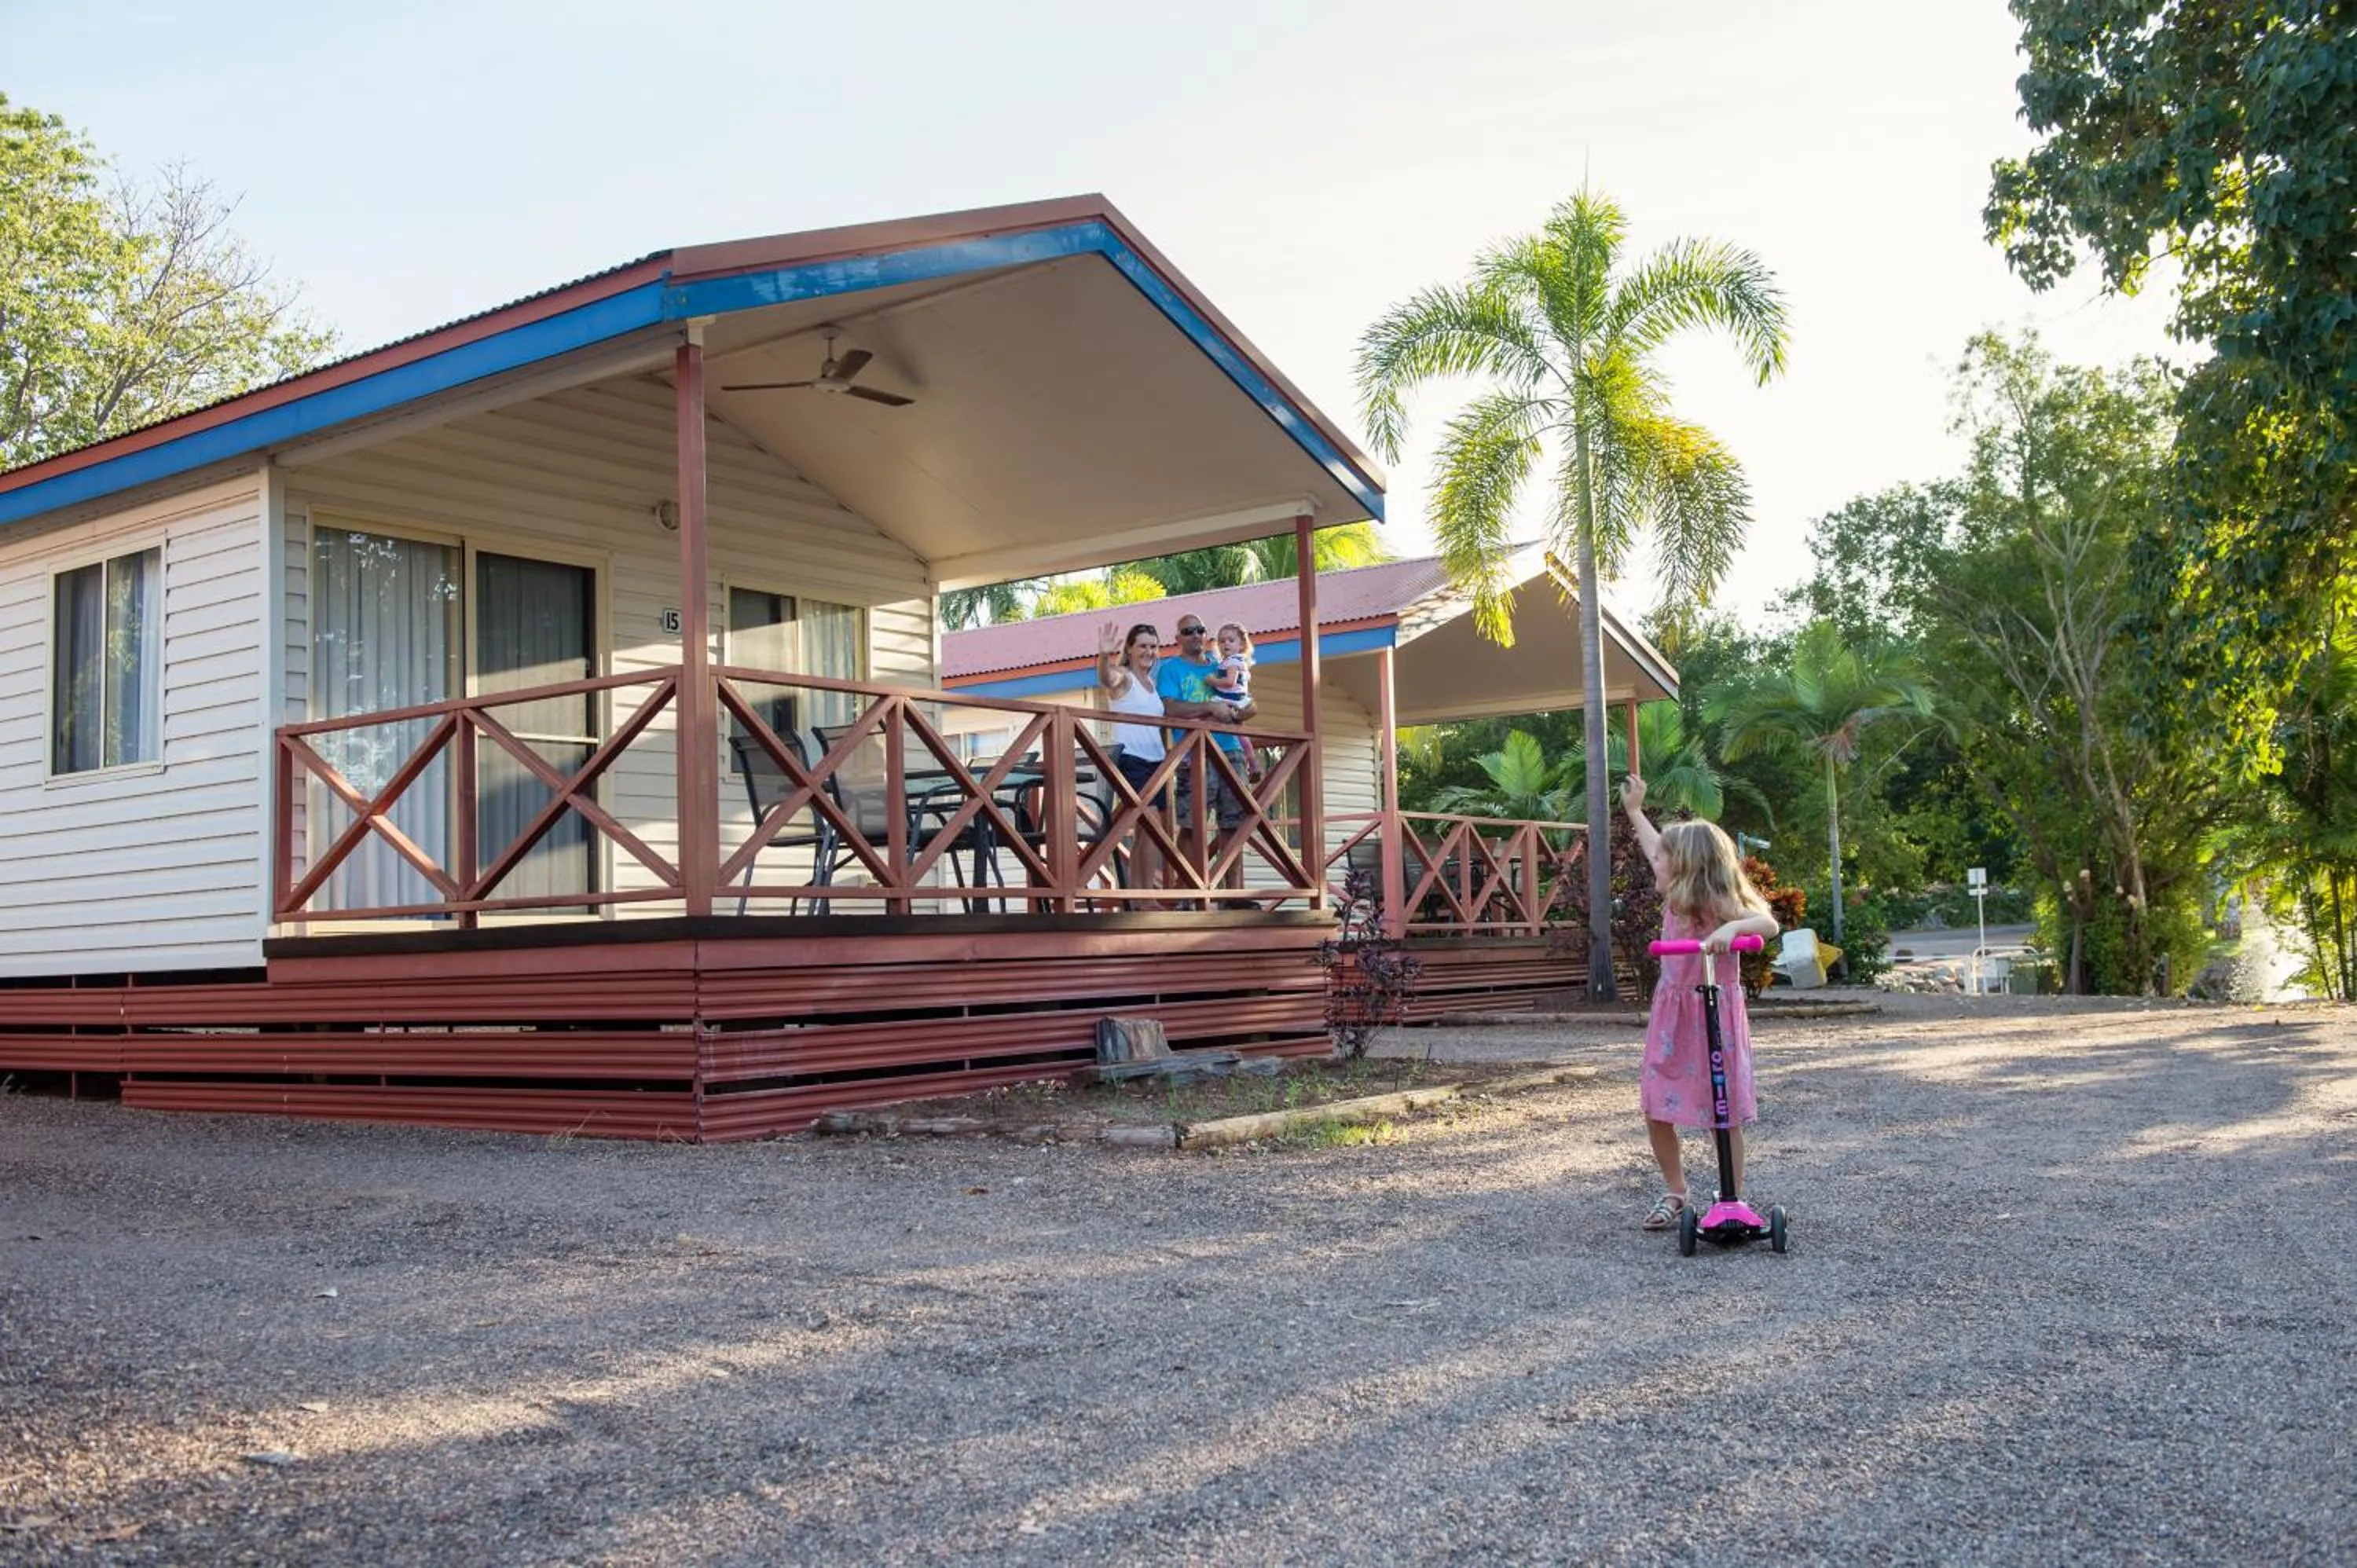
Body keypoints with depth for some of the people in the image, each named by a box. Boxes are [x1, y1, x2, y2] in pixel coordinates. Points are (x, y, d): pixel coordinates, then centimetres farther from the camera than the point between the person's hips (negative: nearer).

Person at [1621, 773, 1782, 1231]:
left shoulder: (1718, 906, -15)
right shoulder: (1675, 899, 5)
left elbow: (1768, 923, -31)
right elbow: (1661, 849, 24)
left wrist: (1733, 929, -50)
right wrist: (1634, 810, 36)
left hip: (1715, 1012, -7)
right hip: (1672, 1015, 7)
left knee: (1724, 1114, 1)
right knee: (1656, 1110, 5)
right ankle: (1674, 1191, 21)